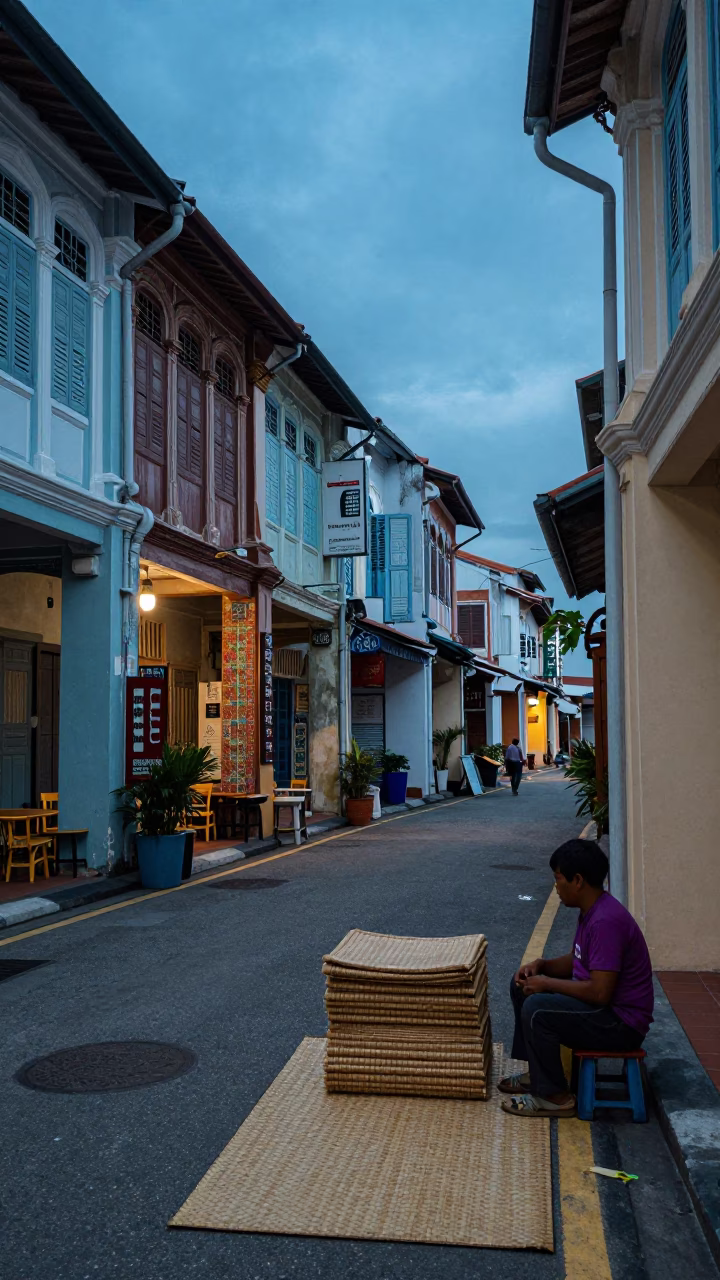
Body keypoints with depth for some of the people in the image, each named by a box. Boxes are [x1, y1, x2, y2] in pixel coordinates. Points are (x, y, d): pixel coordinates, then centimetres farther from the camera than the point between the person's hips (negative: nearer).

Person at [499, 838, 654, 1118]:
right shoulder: (591, 910, 5)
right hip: (605, 1008, 11)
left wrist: (546, 983, -19)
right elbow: (576, 961, 19)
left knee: (536, 1009, -26)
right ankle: (537, 1073, 19)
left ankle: (555, 1097, -8)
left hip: (621, 1023, -11)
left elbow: (600, 993, -30)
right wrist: (540, 966, 1)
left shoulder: (606, 921, -27)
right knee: (523, 985, 12)